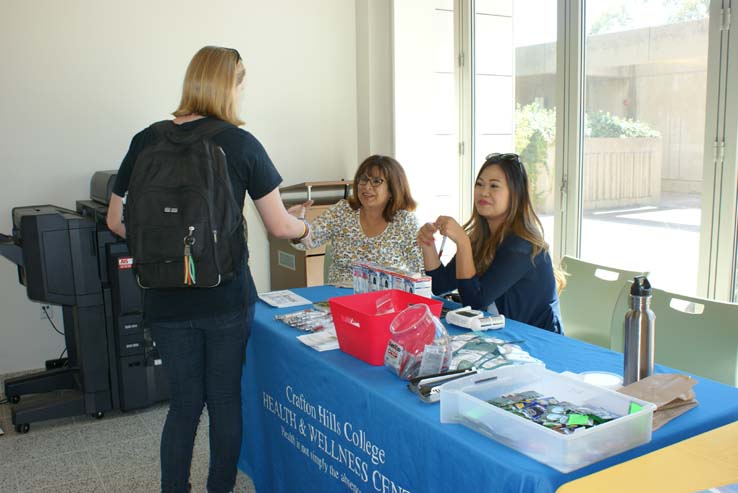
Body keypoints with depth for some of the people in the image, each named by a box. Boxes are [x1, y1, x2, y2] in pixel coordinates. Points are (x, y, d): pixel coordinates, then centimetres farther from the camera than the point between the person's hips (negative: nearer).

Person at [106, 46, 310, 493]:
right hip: (227, 298, -2)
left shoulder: (146, 141, 0)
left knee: (185, 402, 16)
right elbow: (280, 226, -5)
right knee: (225, 399, 14)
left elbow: (117, 221, 6)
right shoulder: (241, 144, -8)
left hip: (167, 300, 3)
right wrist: (304, 222, 16)